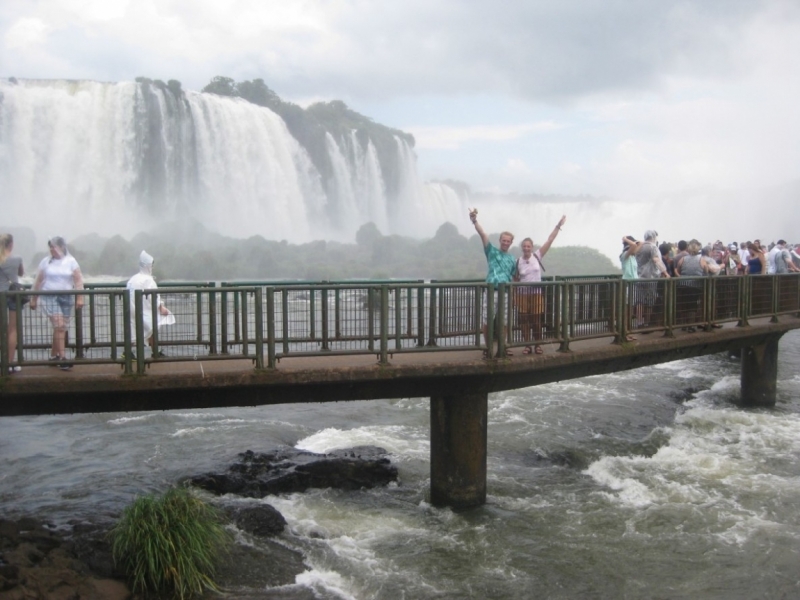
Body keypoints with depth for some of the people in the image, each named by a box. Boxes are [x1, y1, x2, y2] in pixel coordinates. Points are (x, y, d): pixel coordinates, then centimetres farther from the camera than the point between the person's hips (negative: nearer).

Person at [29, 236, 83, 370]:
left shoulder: (71, 261, 2)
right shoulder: (46, 261, 3)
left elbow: (78, 280, 0)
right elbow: (38, 281, 8)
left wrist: (80, 298, -9)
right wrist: (34, 299, 9)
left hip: (66, 297, 2)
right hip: (50, 296, -2)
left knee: (62, 328, 5)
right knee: (59, 326, -14)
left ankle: (53, 355, 21)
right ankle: (62, 357, -14)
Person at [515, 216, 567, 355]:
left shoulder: (537, 256, 0)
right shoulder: (518, 261, -1)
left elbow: (550, 240, -4)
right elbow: (516, 280, 2)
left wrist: (558, 226, -9)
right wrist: (514, 296, -1)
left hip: (536, 293, 0)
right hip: (523, 294, 0)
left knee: (537, 320, 4)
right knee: (524, 321, 2)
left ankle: (537, 345, 14)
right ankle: (527, 346, 10)